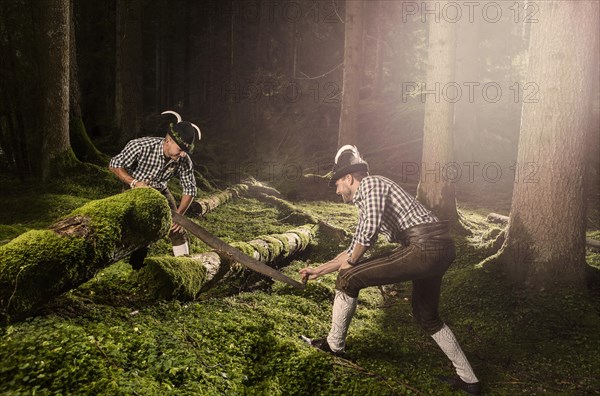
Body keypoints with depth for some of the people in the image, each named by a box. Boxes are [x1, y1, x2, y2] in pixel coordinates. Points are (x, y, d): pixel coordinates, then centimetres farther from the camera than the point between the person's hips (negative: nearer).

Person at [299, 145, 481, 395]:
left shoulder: (371, 183, -2)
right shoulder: (365, 203, 27)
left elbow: (370, 229, -18)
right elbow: (356, 248, 34)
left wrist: (351, 262, -1)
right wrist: (319, 271, 35)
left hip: (423, 247, -11)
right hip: (441, 248, 11)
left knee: (348, 278, -3)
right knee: (427, 318, 25)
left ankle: (334, 344, 14)